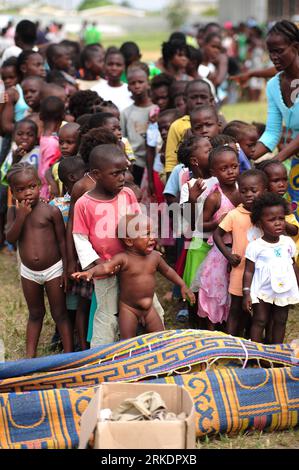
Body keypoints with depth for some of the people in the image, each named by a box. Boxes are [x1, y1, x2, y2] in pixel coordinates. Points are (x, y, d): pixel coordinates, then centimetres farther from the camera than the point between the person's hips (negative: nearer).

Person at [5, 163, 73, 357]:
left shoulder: (51, 211, -14)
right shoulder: (14, 211, -3)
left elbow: (62, 241, -8)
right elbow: (11, 238, -14)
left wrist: (66, 269, -7)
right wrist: (22, 215, -24)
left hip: (53, 269, -3)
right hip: (29, 272, 3)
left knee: (60, 313, 7)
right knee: (35, 314, 18)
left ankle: (69, 354, 14)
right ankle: (30, 355, 27)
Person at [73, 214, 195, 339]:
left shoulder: (155, 256, -2)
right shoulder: (123, 259, -18)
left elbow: (167, 271, 16)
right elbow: (106, 267, -33)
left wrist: (183, 286, 19)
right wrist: (91, 272, -53)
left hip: (149, 308, 5)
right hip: (128, 309, -5)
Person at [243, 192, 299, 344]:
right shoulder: (255, 246, -13)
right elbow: (249, 271, -9)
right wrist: (246, 293, -13)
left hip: (284, 290, 4)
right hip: (263, 292, -4)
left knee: (280, 321, 12)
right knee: (259, 321, 3)